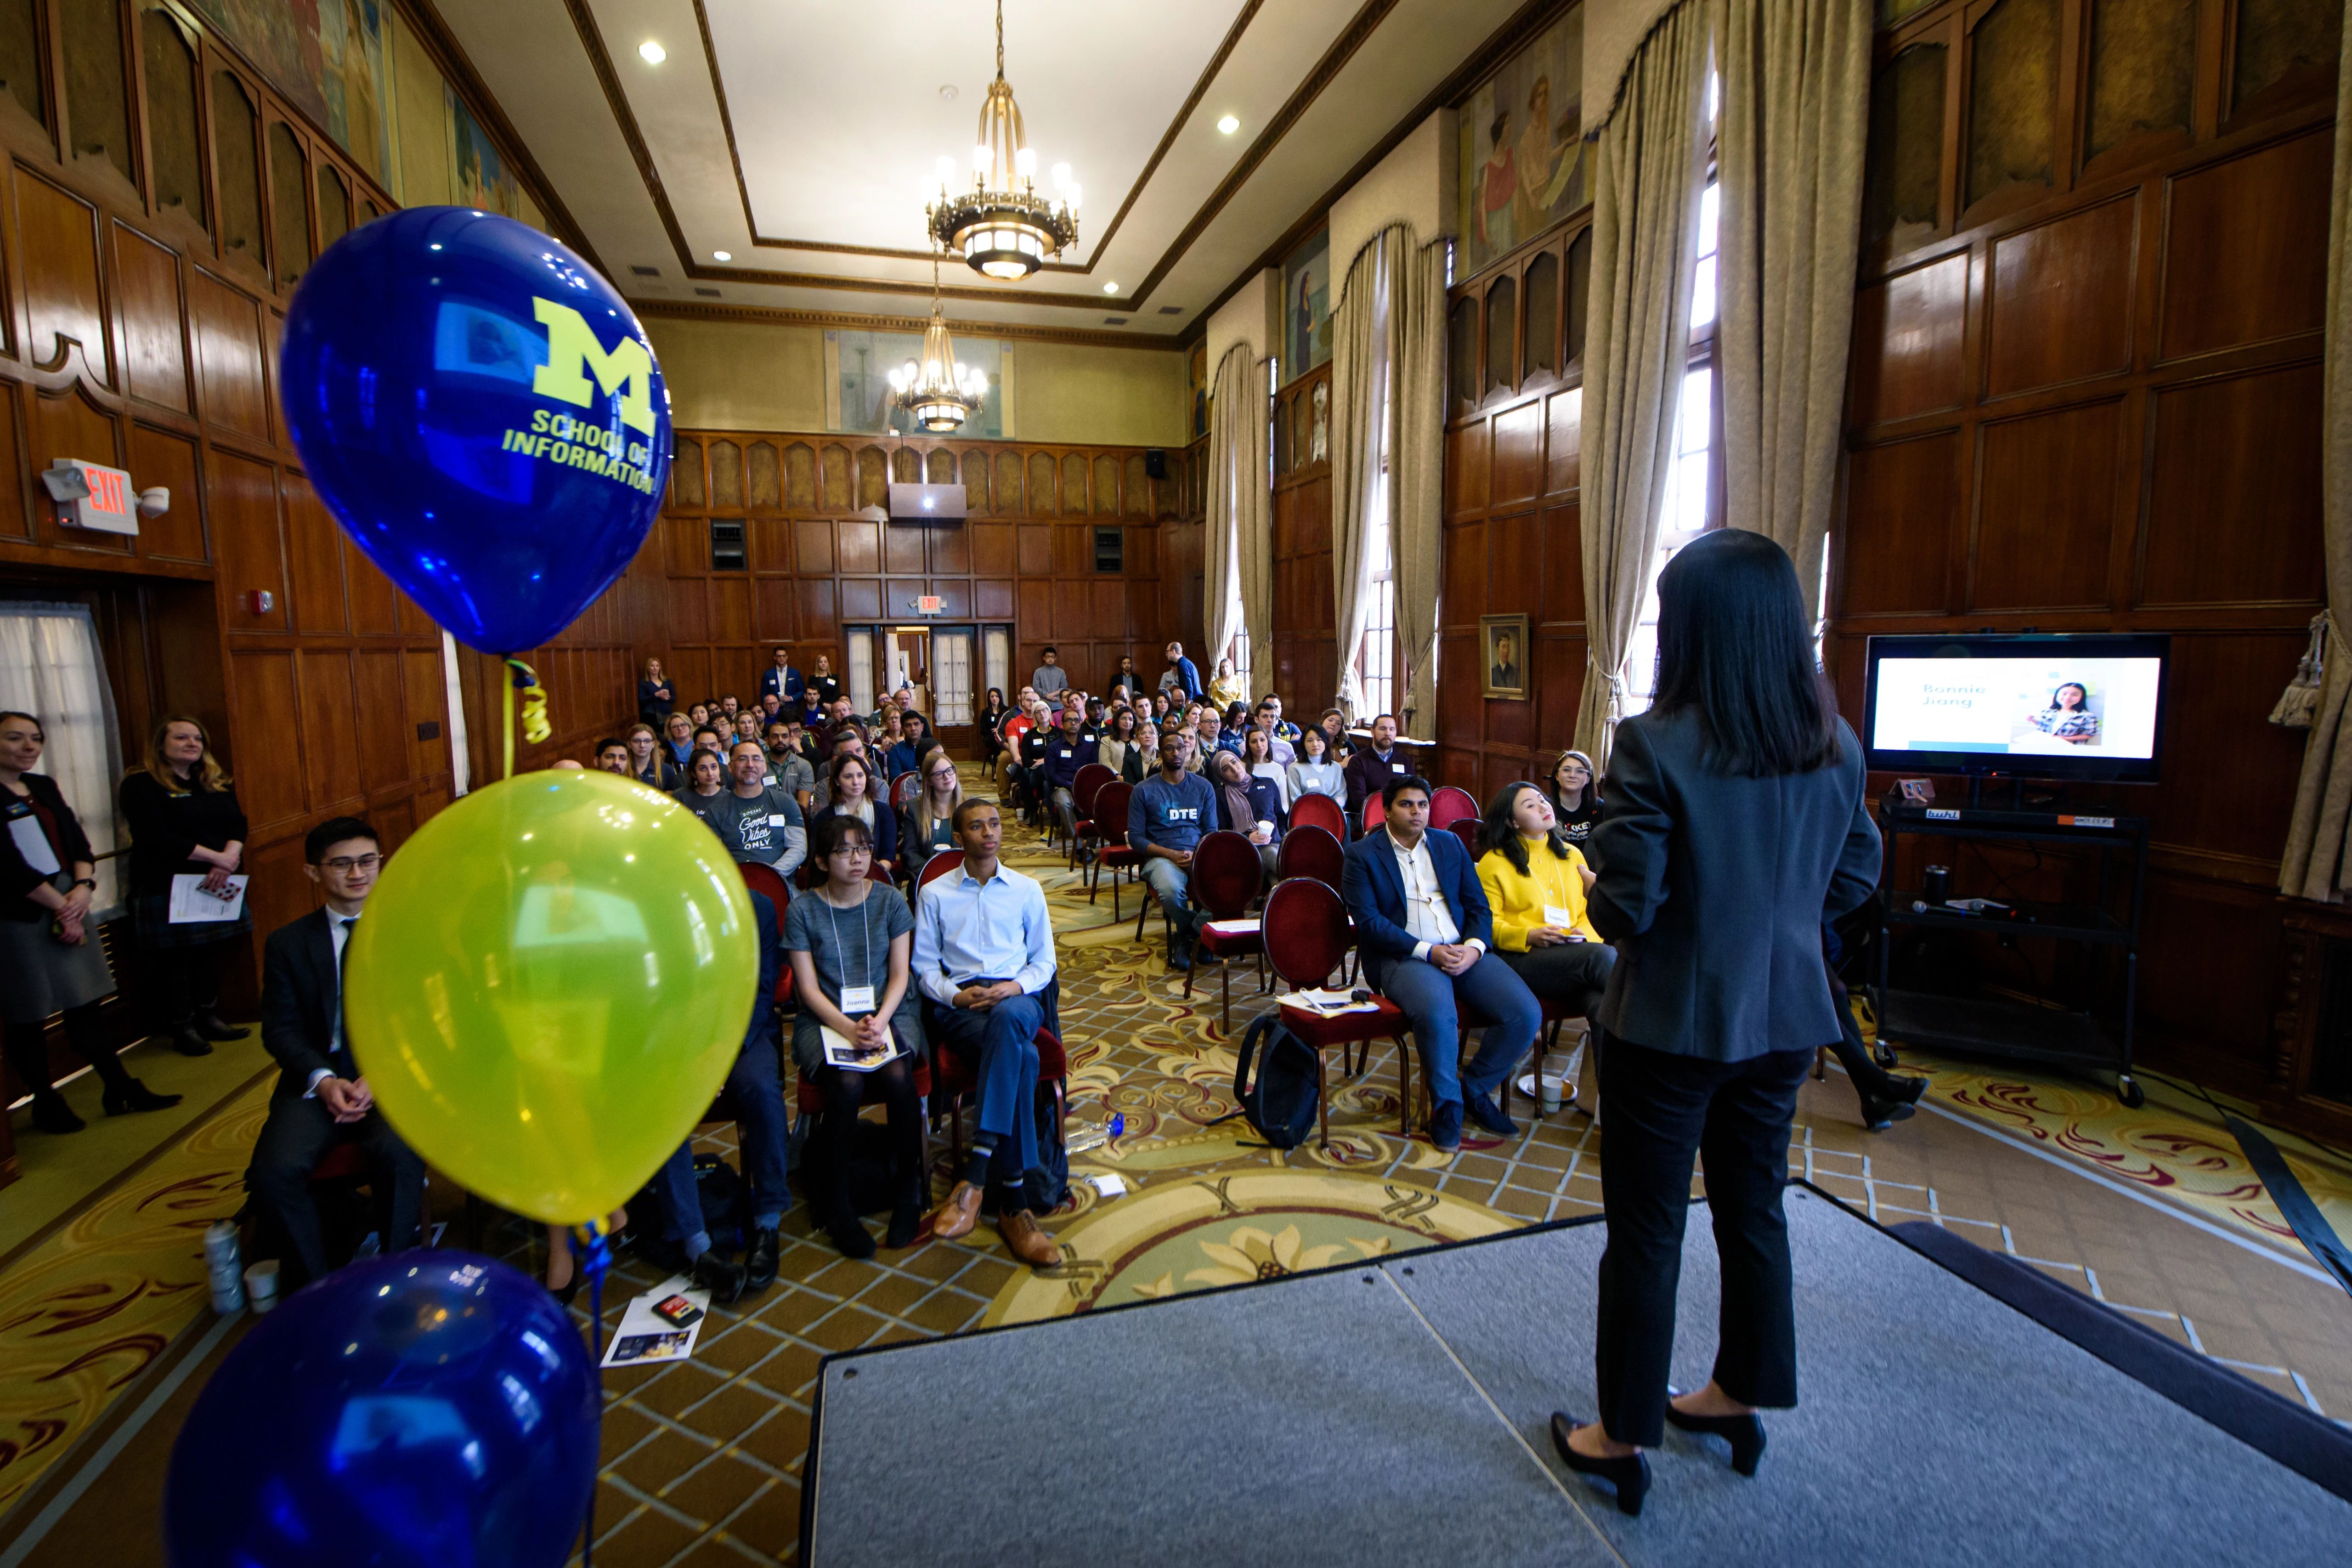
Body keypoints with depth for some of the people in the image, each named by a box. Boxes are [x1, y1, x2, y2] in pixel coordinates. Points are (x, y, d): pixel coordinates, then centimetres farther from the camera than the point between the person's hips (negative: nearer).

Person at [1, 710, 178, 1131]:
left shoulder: (45, 786, 12)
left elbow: (77, 842, 9)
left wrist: (84, 886, -7)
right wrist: (60, 906, -12)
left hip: (70, 906, 6)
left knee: (85, 1007, 11)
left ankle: (121, 1089, 15)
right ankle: (47, 1105, 17)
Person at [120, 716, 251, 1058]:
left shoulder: (218, 782, 13)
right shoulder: (141, 785, -6)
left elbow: (238, 824, 4)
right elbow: (156, 838, -16)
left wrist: (230, 858, -16)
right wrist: (216, 857, -19)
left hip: (217, 886, 5)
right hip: (167, 889, -5)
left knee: (213, 955, 11)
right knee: (175, 961, 2)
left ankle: (209, 1018, 24)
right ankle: (182, 1029, 14)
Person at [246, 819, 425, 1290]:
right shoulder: (287, 943, 12)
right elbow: (280, 1028, 5)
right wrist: (323, 1080, -14)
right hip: (315, 1081, 2)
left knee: (398, 1155, -31)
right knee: (273, 1172, -24)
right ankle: (314, 1285, -1)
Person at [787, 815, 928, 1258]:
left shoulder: (890, 901, 4)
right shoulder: (802, 910, -1)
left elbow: (899, 975, 2)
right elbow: (809, 988, -4)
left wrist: (879, 1021, -16)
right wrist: (849, 1028, -19)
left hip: (888, 1013, 1)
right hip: (825, 1019, -1)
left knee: (898, 1076, -29)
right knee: (847, 1084, -30)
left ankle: (909, 1192, -9)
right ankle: (836, 1204, -10)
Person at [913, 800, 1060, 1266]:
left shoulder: (1027, 890, 17)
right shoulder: (935, 894, 15)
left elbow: (1044, 961, 16)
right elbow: (924, 966, 12)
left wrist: (1015, 988, -5)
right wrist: (956, 995, -8)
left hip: (1018, 997, 1)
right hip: (961, 1006, -1)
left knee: (1008, 1017, -41)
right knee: (1021, 1058, -35)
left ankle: (974, 1175, -43)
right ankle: (1013, 1201, -33)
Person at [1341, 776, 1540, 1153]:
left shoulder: (1450, 844, 18)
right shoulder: (1362, 854, 2)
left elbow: (1479, 906, 13)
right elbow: (1369, 922, -8)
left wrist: (1474, 947, -8)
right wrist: (1428, 951, -16)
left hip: (1463, 952, 5)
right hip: (1404, 956, -5)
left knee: (1526, 1014, -17)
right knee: (1437, 1013, -36)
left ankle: (1474, 1088, 9)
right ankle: (1446, 1102, -6)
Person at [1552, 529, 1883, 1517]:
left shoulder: (1655, 746, -22)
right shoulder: (1833, 745, -2)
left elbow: (1622, 909, -20)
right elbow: (1855, 877, 9)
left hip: (1671, 1021, -6)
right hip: (1785, 1016, 6)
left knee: (1646, 1230, 9)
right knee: (1755, 1209, 22)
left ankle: (1623, 1436, 27)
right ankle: (1742, 1396, 43)